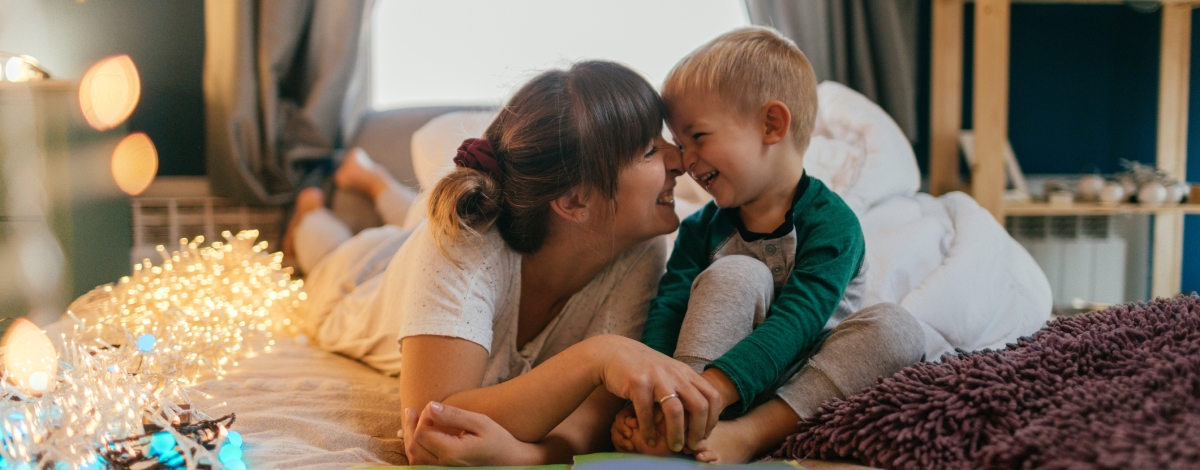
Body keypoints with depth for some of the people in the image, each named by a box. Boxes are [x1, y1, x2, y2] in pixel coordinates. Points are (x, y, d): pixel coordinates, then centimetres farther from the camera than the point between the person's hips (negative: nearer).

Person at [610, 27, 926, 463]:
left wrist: (709, 390, -39)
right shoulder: (702, 229, 4)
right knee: (737, 274, -21)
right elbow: (667, 311, -9)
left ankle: (748, 434, -35)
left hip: (800, 394, -1)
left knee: (895, 327, -26)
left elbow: (794, 323, -24)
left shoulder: (831, 223, -10)